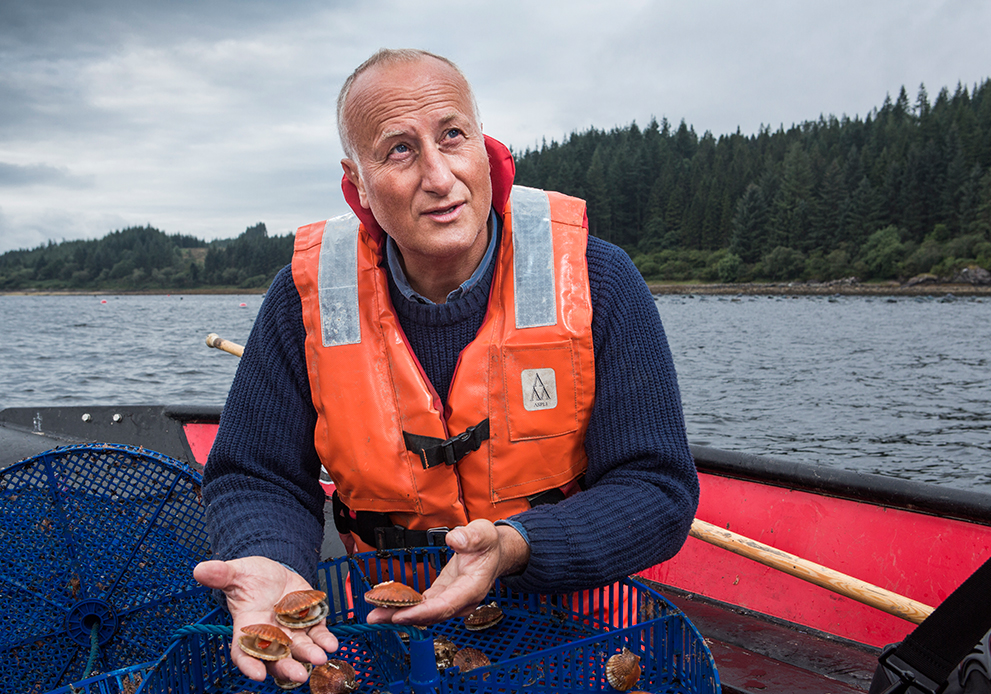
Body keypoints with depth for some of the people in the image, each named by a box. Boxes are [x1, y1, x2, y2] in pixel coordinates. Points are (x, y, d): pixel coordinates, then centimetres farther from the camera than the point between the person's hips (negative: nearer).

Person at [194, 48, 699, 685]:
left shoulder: (595, 280, -15)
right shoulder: (307, 297, -10)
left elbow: (659, 490, -14)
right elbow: (255, 478, -4)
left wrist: (515, 548, -32)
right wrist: (273, 564, -27)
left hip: (574, 617, 1)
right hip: (385, 619, 0)